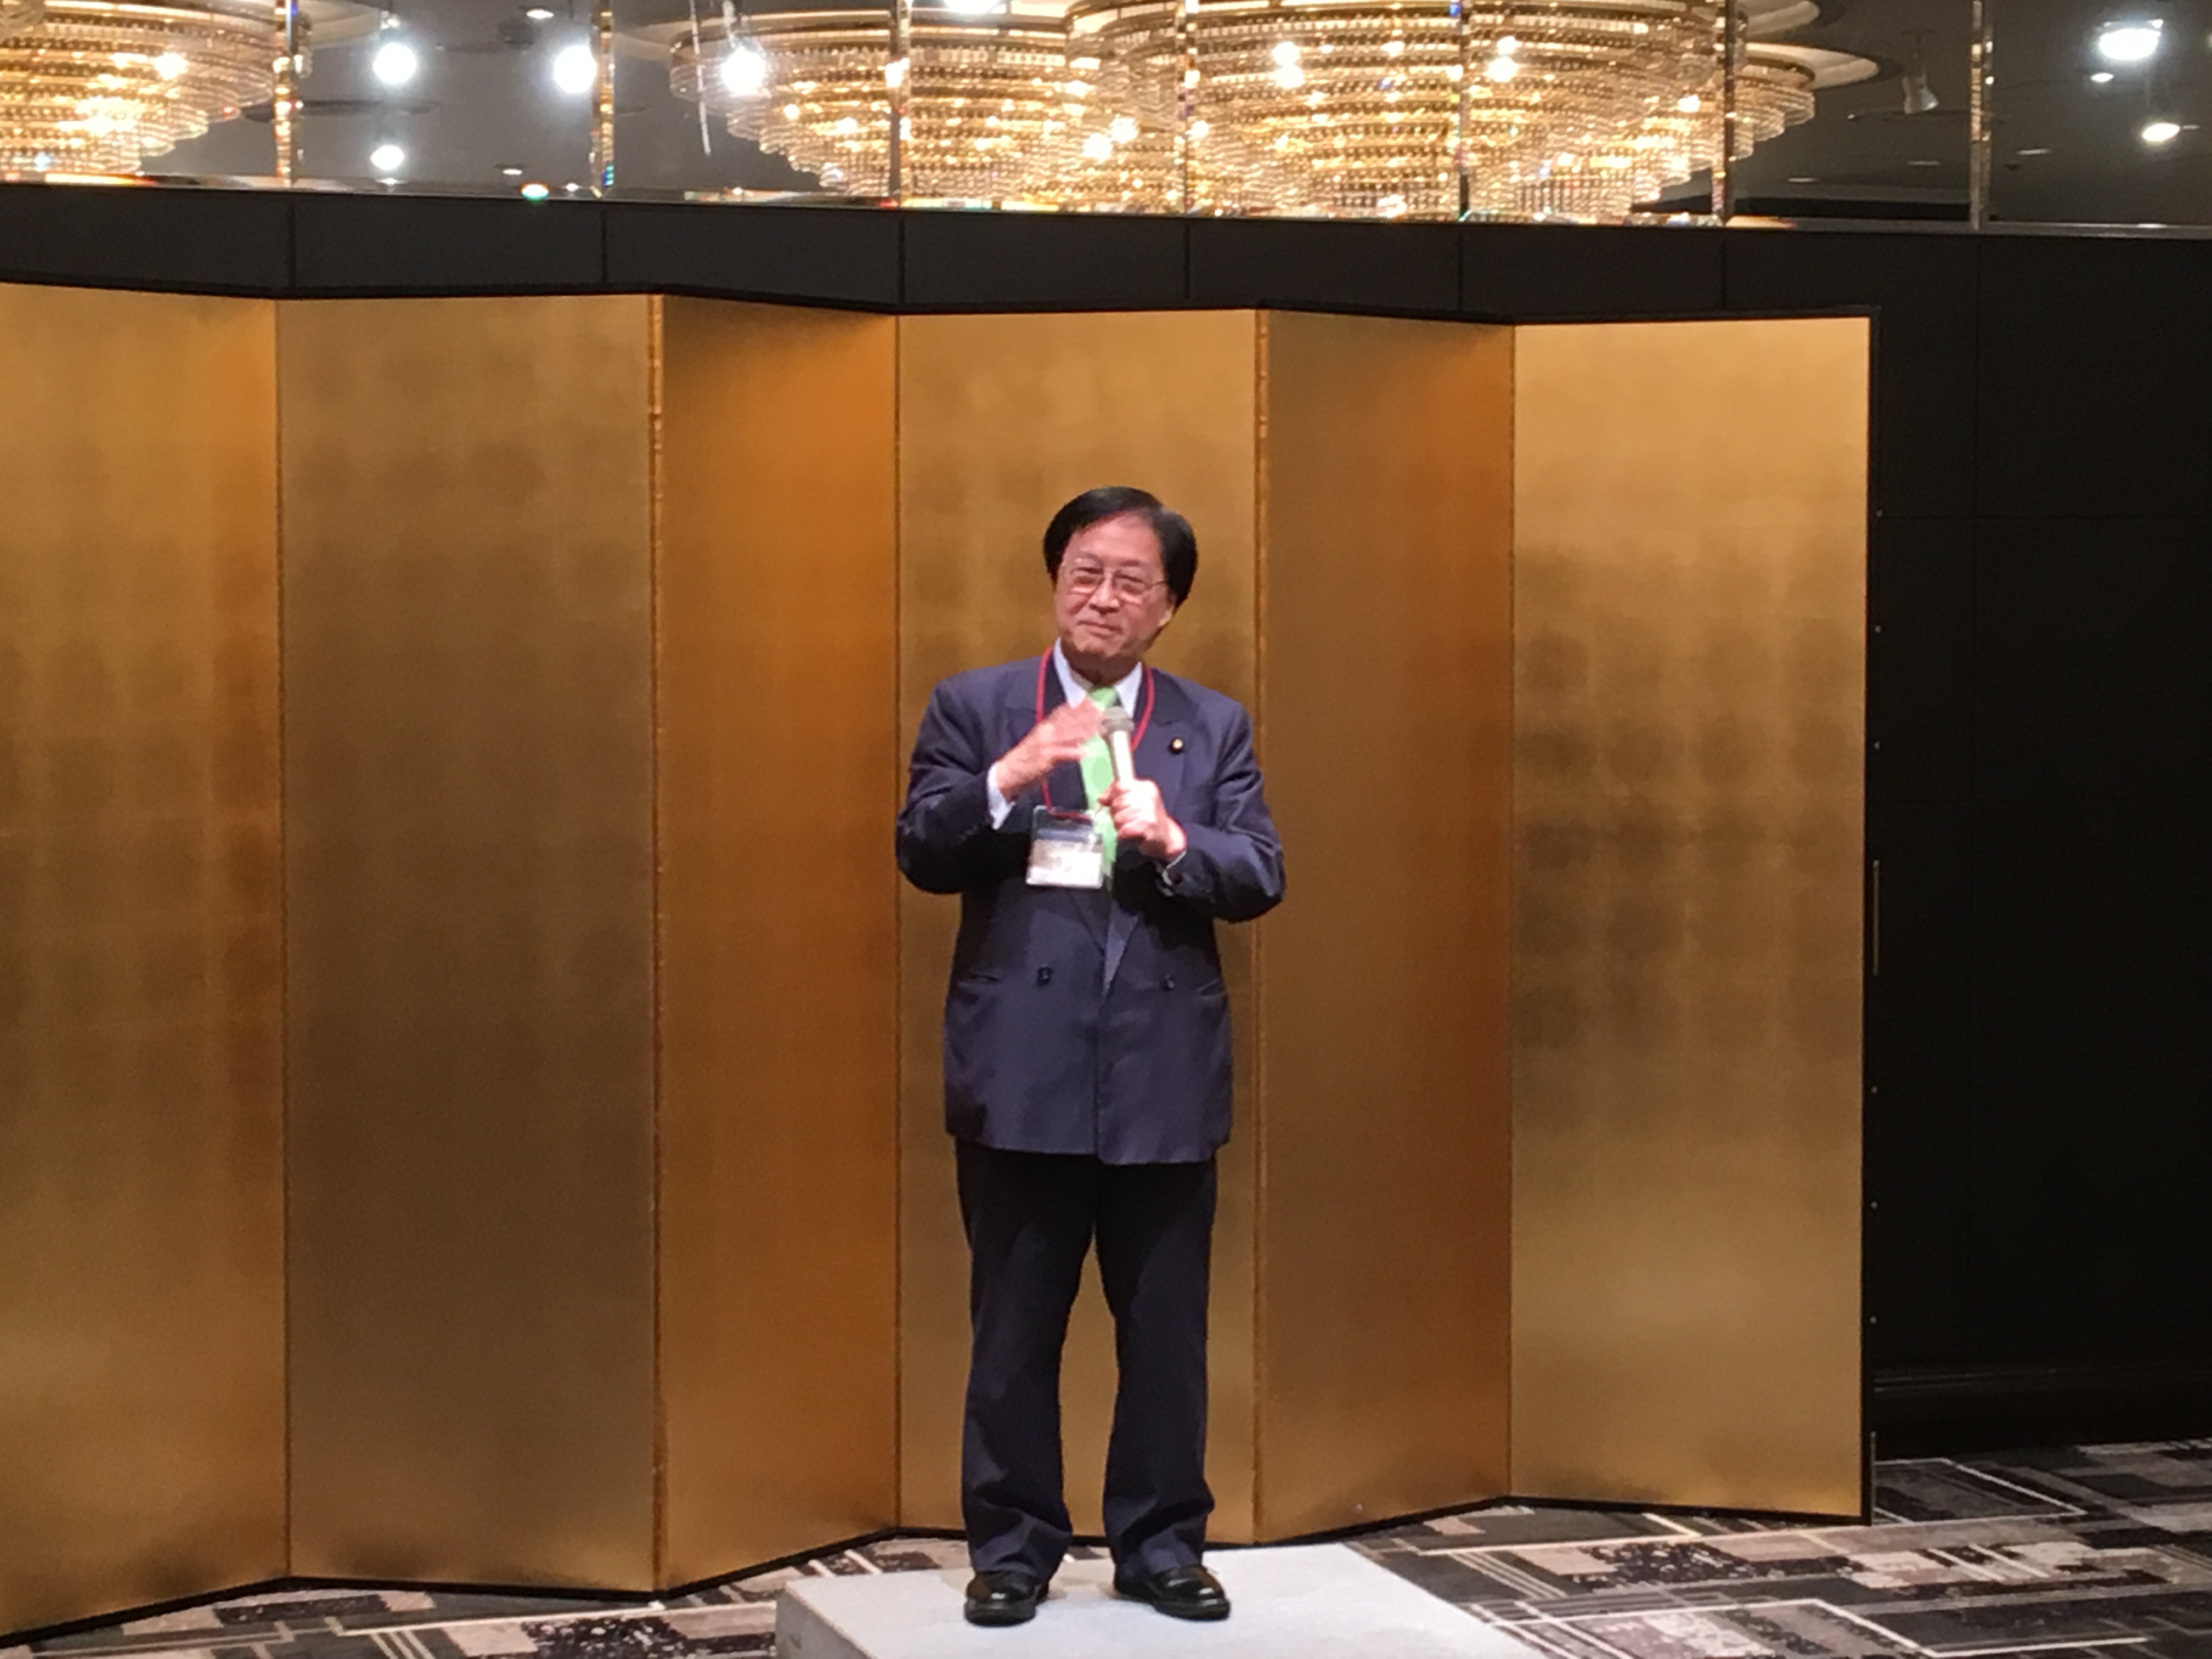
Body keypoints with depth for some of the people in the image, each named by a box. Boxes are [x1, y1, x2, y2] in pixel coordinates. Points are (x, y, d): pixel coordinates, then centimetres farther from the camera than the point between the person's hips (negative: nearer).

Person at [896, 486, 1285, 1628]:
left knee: (1166, 1329, 7)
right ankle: (1011, 1546, 16)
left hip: (1165, 1074, 2)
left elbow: (1261, 878, 0)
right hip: (1021, 1070, -1)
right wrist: (1009, 779, -21)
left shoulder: (1214, 727, 9)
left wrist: (1172, 841, -19)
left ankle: (1161, 1545, 18)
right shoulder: (972, 708, 6)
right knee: (1014, 1330, 5)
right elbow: (921, 854, -5)